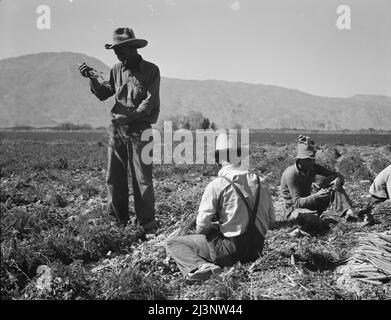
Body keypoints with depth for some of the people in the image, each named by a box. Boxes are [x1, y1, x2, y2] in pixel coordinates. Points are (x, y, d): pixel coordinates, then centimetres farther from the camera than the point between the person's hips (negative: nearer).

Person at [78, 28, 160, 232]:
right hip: (117, 130, 5)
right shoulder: (117, 70, 11)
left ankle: (147, 224, 6)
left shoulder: (151, 71, -3)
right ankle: (118, 220, 19)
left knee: (142, 179, -3)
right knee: (114, 178, 6)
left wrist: (127, 117, -17)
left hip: (139, 131, -5)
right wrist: (93, 78, -7)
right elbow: (103, 94, 10)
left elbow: (149, 102, -9)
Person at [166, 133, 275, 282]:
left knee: (172, 243, 6)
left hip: (230, 250, -6)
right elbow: (271, 219, 9)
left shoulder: (216, 186, -12)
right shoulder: (259, 181, 4)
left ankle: (201, 266, -17)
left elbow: (202, 225, -12)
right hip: (256, 250, 6)